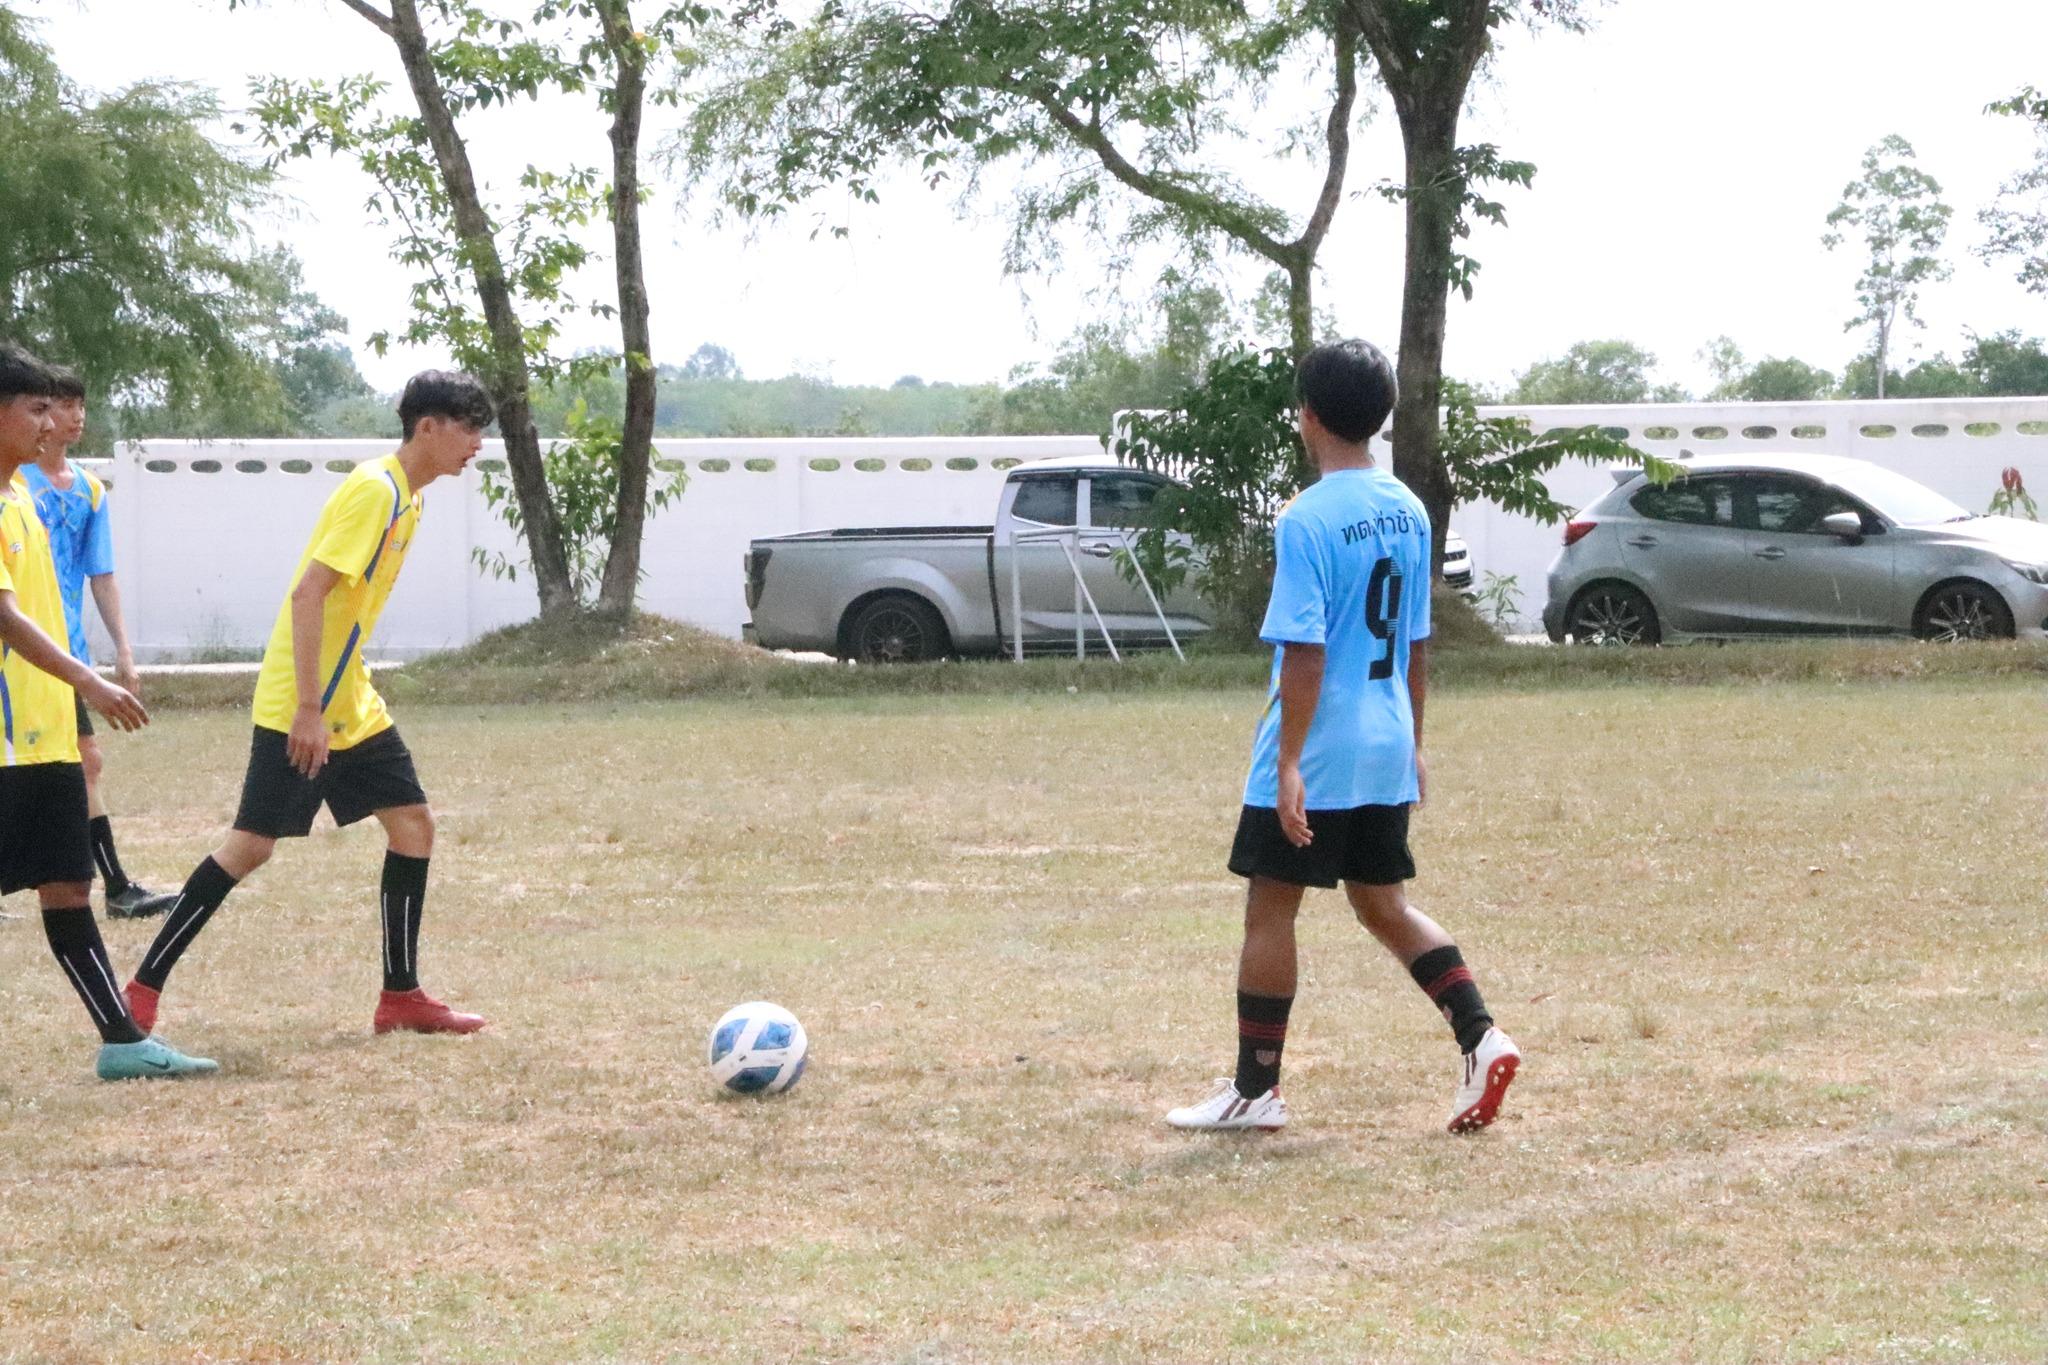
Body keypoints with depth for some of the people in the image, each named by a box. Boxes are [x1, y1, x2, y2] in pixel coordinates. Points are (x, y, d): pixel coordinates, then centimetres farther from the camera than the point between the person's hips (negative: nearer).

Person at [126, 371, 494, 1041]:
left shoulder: (405, 497, 11)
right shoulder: (374, 490, -18)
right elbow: (308, 593, -24)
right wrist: (308, 708, -25)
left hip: (350, 708, 9)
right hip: (299, 709, -9)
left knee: (412, 823, 6)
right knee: (252, 845, -7)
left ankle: (401, 996, 11)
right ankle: (143, 991, -1)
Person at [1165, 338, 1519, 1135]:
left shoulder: (1307, 521, -16)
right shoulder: (1408, 513, 7)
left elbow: (1304, 651, -20)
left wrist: (1288, 763, -18)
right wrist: (1414, 744, 22)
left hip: (1316, 758, -7)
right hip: (1387, 753, 7)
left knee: (1269, 910, 4)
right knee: (1383, 902, 16)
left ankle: (1255, 1089, 9)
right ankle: (1481, 1039, 3)